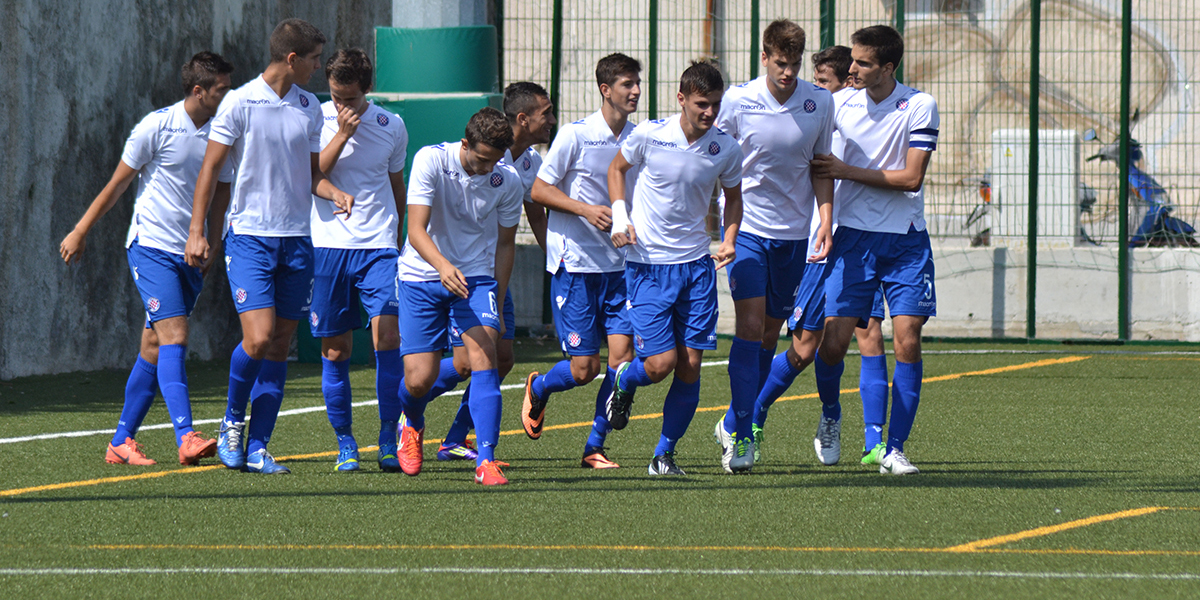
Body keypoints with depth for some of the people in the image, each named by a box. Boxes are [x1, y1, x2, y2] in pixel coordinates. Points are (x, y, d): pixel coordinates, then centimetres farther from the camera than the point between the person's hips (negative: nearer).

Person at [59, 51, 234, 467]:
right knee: (174, 337, -18)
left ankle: (122, 441, 13)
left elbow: (222, 198, 18)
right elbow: (118, 183, 1)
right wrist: (81, 231, 5)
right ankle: (186, 438, -27)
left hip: (191, 256, 6)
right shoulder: (157, 127, -8)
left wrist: (211, 248, 7)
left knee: (154, 349, 6)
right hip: (152, 246, -6)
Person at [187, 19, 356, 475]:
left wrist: (337, 194, -3)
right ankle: (233, 422, 8)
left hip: (297, 240, 5)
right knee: (259, 338, -17)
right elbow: (210, 167, -2)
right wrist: (196, 231, -7)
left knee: (280, 346, 3)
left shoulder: (309, 107, 10)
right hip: (249, 236, -5)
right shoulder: (240, 103, -6)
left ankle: (256, 448, 8)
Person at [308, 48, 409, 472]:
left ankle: (389, 440, -7)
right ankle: (345, 444, 13)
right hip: (327, 245, -1)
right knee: (335, 350, 1)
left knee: (387, 334, -14)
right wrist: (343, 133, -14)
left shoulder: (391, 127, 8)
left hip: (378, 246, 1)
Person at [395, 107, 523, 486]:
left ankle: (486, 461, -22)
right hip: (421, 276, -2)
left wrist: (498, 303, 5)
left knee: (483, 353, -22)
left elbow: (505, 244, 7)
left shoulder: (507, 181, -7)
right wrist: (443, 265, -40)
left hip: (477, 276, 2)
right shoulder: (430, 161, -17)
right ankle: (412, 426, 32)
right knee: (419, 379, -6)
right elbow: (416, 229, -22)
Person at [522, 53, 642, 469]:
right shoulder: (576, 135, -9)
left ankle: (595, 447, 7)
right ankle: (538, 389, 29)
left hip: (620, 263, 5)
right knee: (584, 367, -5)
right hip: (575, 261, -5)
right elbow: (539, 190, -7)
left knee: (623, 355, -7)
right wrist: (586, 209, -18)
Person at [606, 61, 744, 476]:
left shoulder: (726, 149, -4)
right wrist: (619, 215, -5)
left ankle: (664, 453, 14)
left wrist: (729, 239, -1)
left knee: (690, 367, -2)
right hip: (647, 265, -3)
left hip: (696, 263, 3)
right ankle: (623, 382, 25)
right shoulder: (648, 135, -11)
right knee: (661, 363, -11)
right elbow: (618, 167, 9)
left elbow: (733, 195, 15)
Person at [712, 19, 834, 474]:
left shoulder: (819, 103, -3)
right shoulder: (737, 101, -10)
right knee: (750, 324, -15)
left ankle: (734, 425, 25)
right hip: (745, 227, -3)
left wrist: (825, 223, -2)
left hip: (793, 232, 3)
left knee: (770, 333, 9)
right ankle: (741, 436, -12)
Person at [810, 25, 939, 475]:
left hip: (905, 239, -1)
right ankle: (830, 415, 22)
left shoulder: (919, 107, -5)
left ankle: (894, 449, -1)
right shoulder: (838, 104, 2)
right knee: (833, 340, -7)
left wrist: (846, 171, -11)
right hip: (854, 235, 2)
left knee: (907, 340, -8)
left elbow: (912, 177, -9)